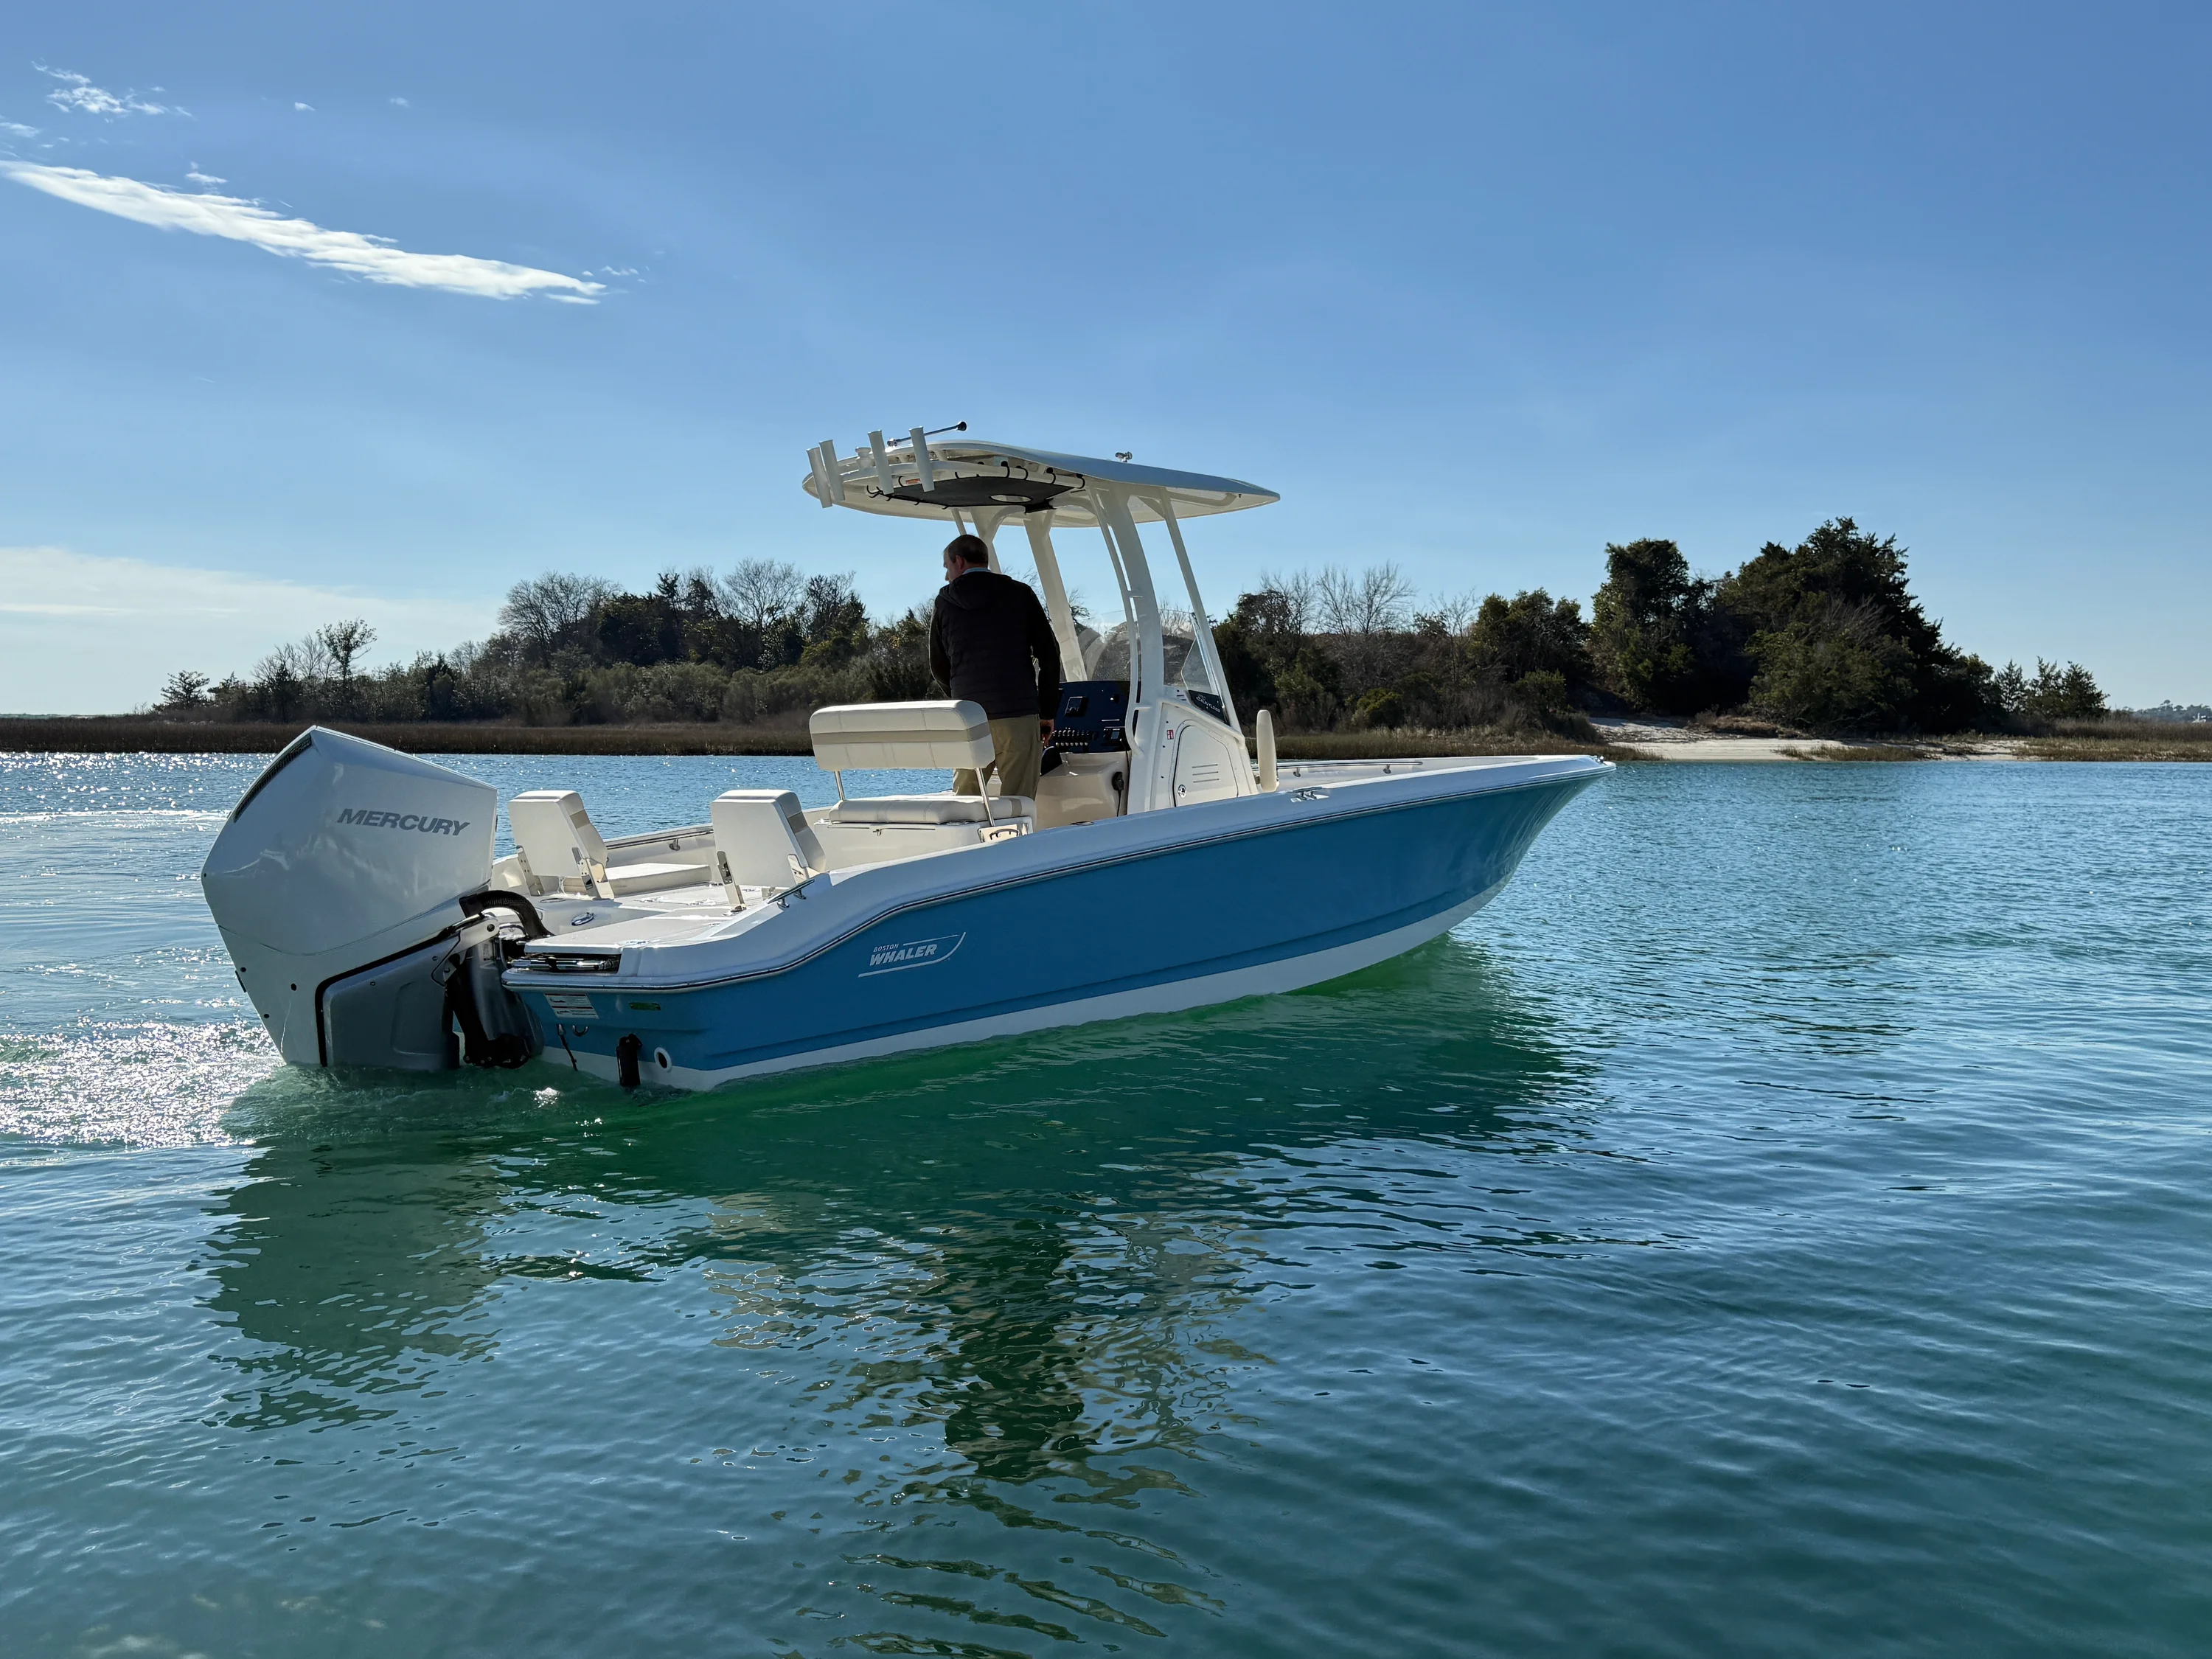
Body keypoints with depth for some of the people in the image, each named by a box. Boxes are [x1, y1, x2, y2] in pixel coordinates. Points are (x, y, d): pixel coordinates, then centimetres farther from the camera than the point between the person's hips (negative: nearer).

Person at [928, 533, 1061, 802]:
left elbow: (939, 667, 14)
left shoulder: (945, 603, 8)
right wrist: (1047, 712, 9)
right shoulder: (1020, 594, 4)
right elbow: (1049, 654, 2)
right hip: (1019, 716, -2)